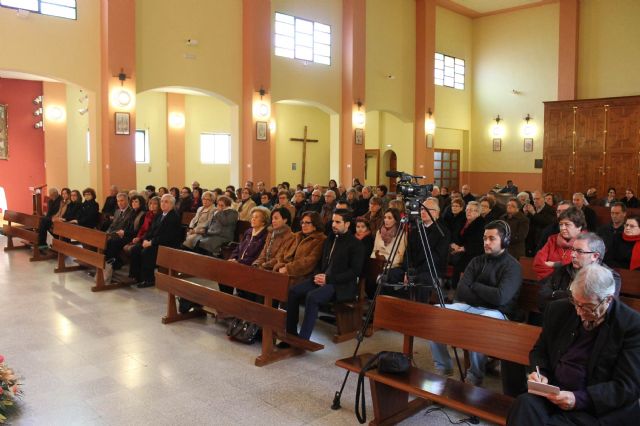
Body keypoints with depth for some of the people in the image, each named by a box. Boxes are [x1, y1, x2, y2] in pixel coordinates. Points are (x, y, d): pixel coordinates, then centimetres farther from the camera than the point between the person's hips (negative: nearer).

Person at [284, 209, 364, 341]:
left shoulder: (355, 244, -4)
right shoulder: (329, 240, 18)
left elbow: (355, 271, -11)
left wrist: (329, 279, -17)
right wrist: (318, 276, 1)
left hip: (342, 285, -7)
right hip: (323, 279, 7)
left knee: (312, 297, -32)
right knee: (292, 291, -14)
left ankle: (303, 339, -24)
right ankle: (291, 333, -7)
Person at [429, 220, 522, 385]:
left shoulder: (512, 266, -5)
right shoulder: (477, 261, 11)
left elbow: (500, 297, -20)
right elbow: (461, 291, 2)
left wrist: (474, 286, -5)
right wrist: (487, 297, -11)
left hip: (497, 313, -5)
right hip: (469, 307, 6)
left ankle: (475, 377, -16)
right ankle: (443, 368, -5)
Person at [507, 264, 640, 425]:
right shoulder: (559, 310, 6)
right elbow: (539, 350, 18)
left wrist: (579, 398, -21)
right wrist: (539, 373, -5)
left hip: (597, 406, -3)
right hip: (554, 393, 3)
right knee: (525, 404, -29)